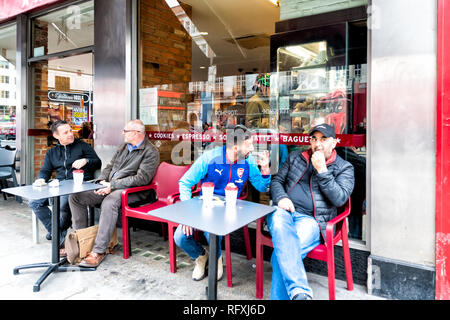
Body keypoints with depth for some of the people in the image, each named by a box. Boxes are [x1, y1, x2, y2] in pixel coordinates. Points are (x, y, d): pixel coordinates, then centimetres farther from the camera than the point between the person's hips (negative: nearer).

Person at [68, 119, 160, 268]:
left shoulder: (151, 152, -8)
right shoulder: (123, 146, 19)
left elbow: (141, 178, -18)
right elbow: (110, 166, 23)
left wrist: (113, 185, -21)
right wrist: (102, 180, 1)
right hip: (109, 187, 8)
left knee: (109, 202, -39)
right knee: (75, 197, -4)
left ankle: (98, 251, -32)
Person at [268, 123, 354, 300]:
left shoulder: (344, 168, 10)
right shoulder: (295, 157, 20)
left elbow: (339, 199, -5)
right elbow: (277, 181, 19)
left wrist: (322, 170, -10)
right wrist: (281, 197, -3)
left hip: (311, 219, -2)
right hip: (284, 211, 3)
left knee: (282, 253, -32)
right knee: (279, 222, -37)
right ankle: (299, 291, -43)